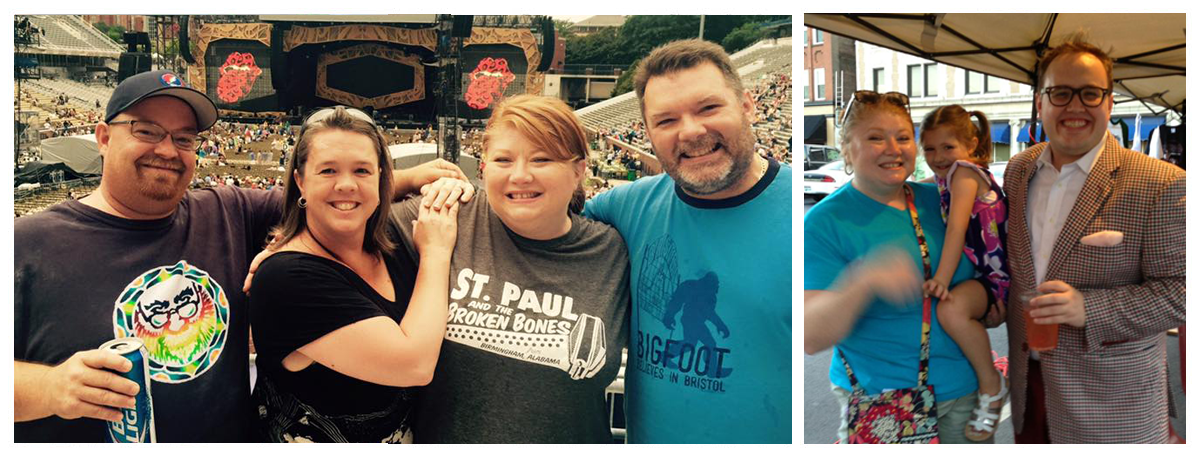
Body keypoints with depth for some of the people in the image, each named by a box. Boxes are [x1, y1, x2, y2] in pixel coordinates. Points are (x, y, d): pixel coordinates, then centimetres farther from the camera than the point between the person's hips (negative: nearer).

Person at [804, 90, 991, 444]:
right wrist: (864, 280, -38)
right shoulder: (826, 222, -14)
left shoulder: (939, 199, 2)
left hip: (964, 387, 5)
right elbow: (812, 338, -22)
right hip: (877, 398, -4)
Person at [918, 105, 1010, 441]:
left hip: (994, 274, -10)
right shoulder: (945, 175, 12)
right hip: (976, 272, 10)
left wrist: (941, 279, -31)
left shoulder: (965, 172, -14)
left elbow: (957, 229, -24)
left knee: (951, 309, -36)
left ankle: (991, 385, -16)